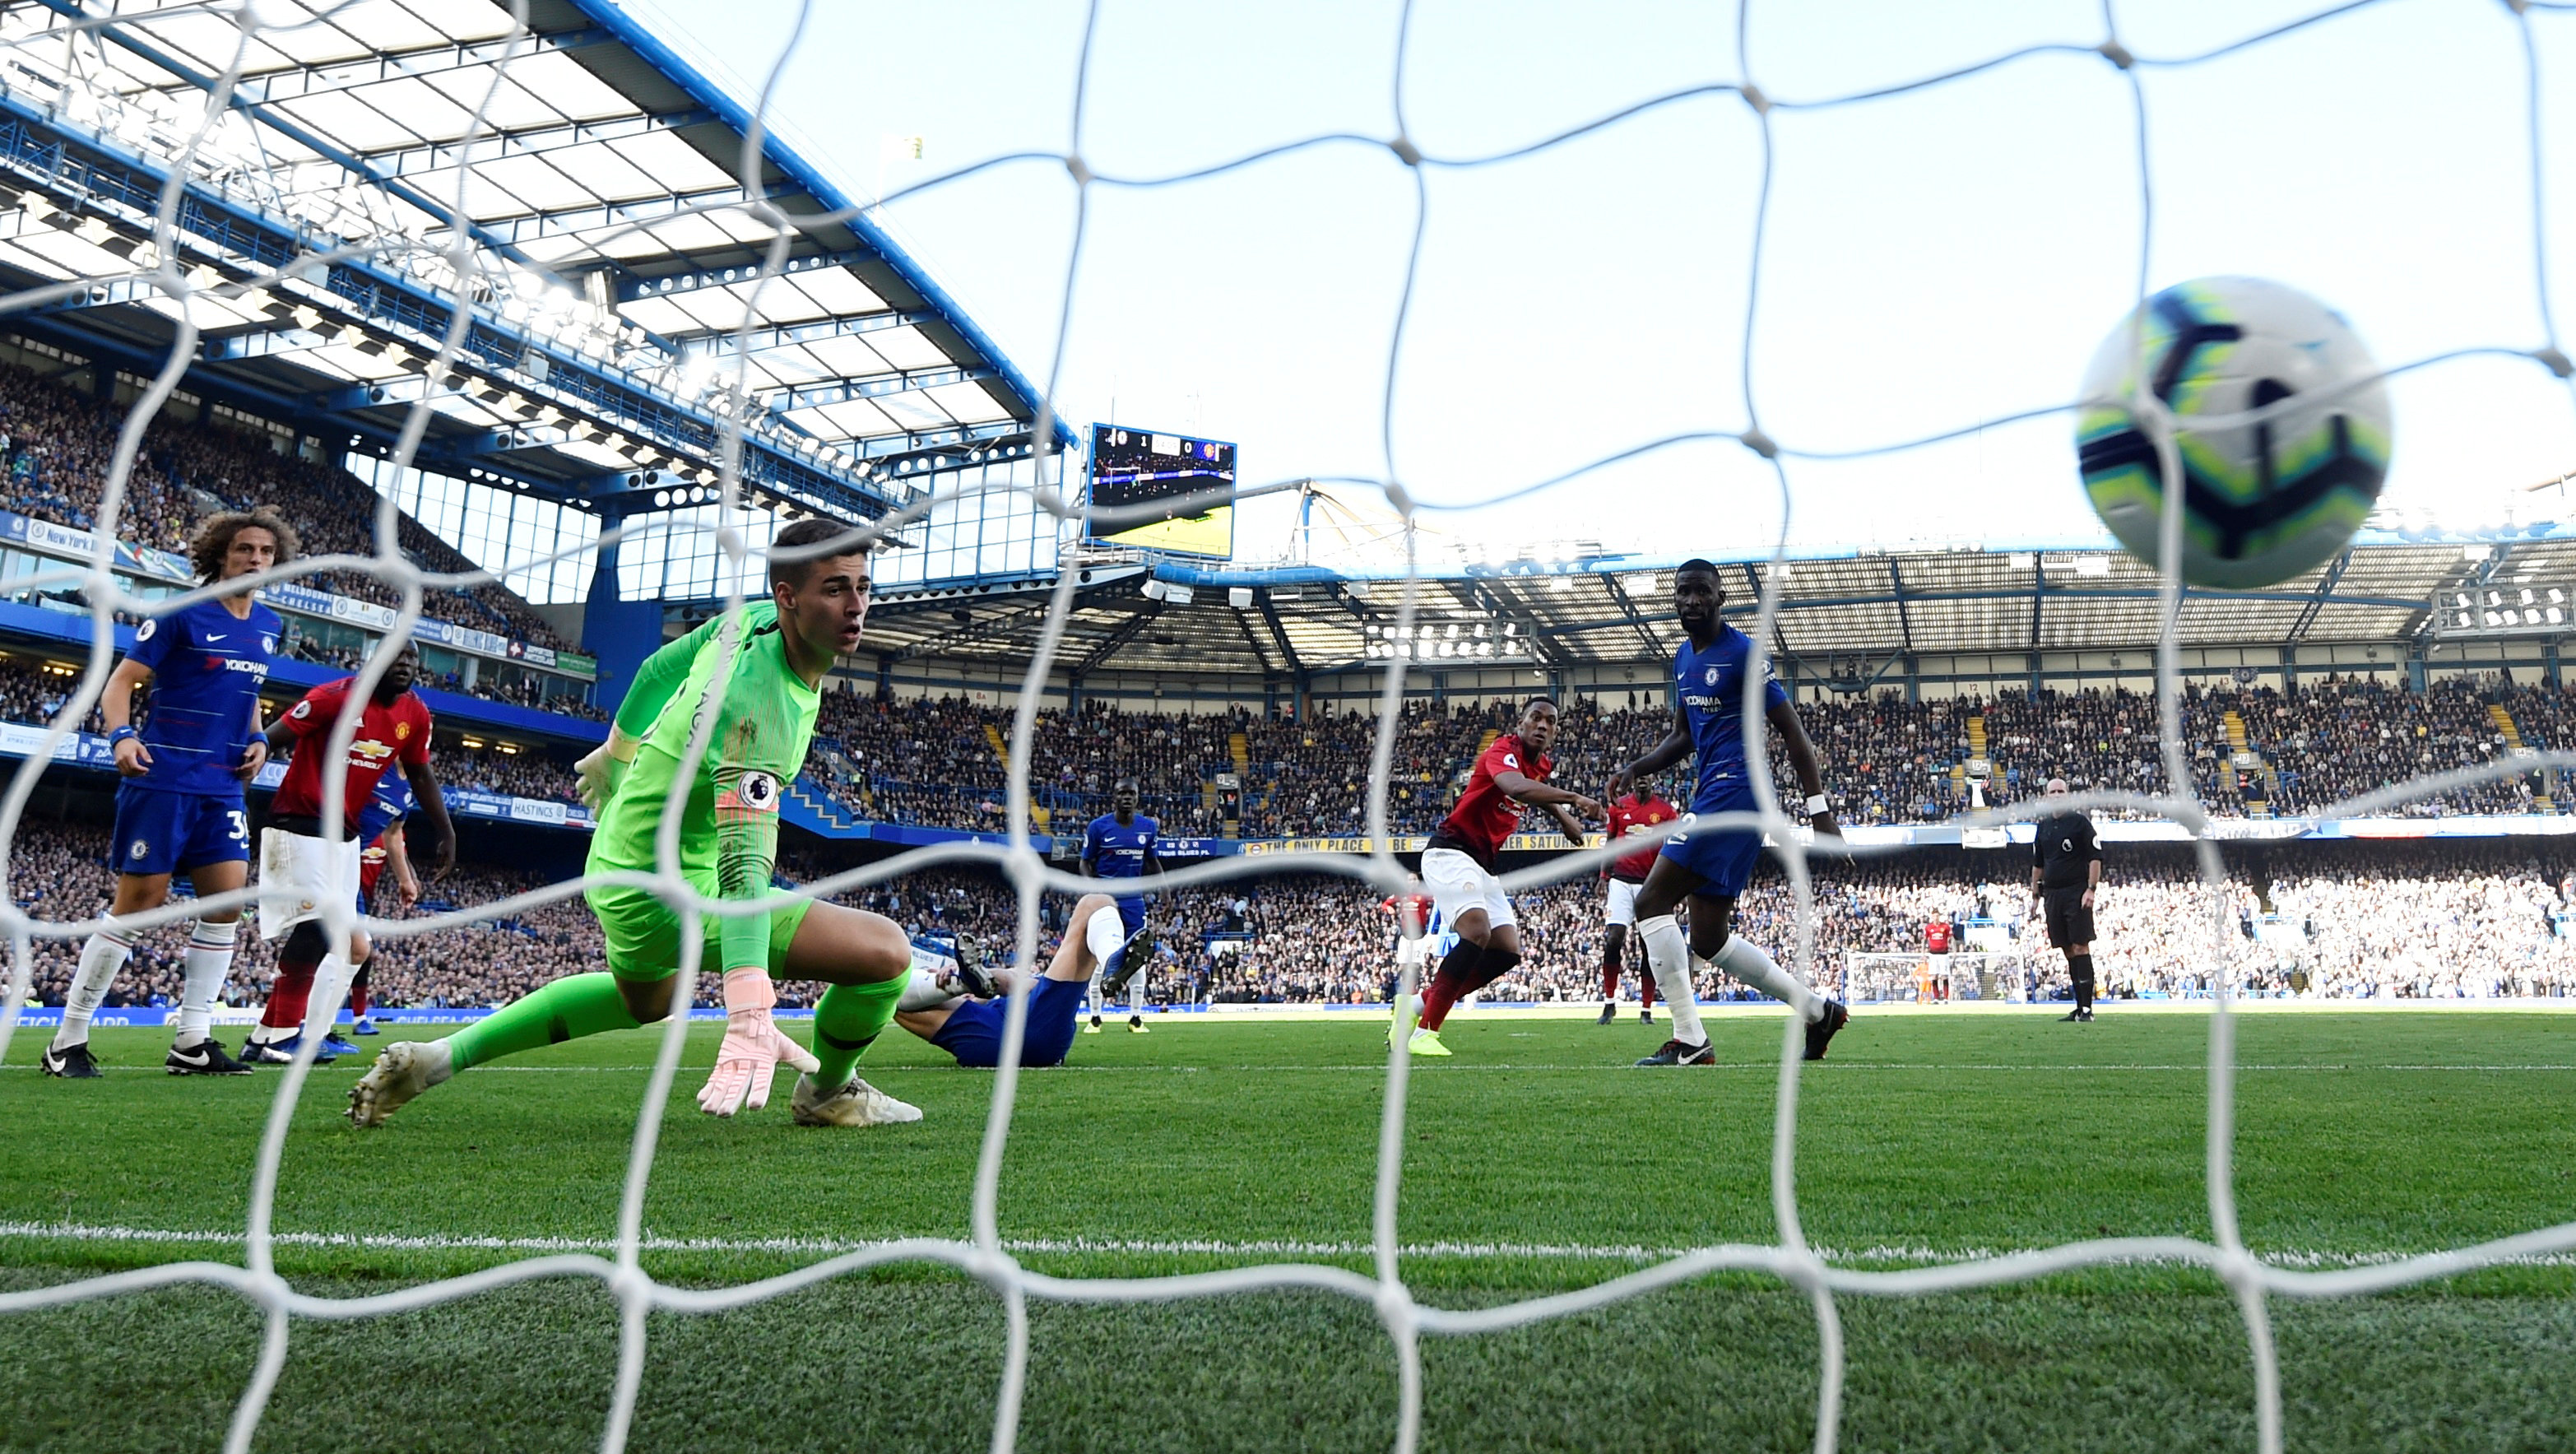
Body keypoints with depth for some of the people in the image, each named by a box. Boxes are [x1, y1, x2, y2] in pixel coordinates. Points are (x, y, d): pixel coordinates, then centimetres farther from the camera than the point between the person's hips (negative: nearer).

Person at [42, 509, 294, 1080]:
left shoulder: (268, 626, 13)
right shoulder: (181, 615, -7)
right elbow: (121, 681, -8)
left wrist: (257, 741, 8)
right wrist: (122, 735, -26)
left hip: (223, 788, 6)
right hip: (163, 780, -6)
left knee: (227, 901, -1)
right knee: (140, 903, -5)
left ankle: (191, 1043, 7)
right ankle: (68, 1042, 7)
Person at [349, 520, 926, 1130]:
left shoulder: (752, 618, -6)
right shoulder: (759, 702, -32)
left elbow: (658, 670, 13)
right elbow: (743, 861, -42)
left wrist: (614, 756, 31)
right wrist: (750, 1015, -50)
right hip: (670, 895, -10)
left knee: (642, 1000, 39)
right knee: (886, 951, -17)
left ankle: (432, 1059, 40)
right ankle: (827, 1093, 13)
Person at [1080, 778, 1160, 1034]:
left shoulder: (1148, 827, 3)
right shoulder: (1098, 826, -7)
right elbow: (1086, 863, -1)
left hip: (1134, 898, 3)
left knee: (1137, 956, 3)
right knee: (1100, 955, -4)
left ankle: (1135, 1017, 12)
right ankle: (1095, 1018, 4)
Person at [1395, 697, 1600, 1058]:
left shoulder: (1541, 766, 12)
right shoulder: (1505, 751, -15)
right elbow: (1517, 787, -40)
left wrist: (1564, 816, 26)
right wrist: (1575, 798, -41)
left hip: (1482, 865, 10)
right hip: (1449, 852, -10)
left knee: (1507, 951, 2)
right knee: (1477, 932, -29)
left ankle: (1417, 1004, 9)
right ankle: (1424, 1032, -23)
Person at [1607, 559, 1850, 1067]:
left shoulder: (1742, 653, -9)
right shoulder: (1683, 659, 17)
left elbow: (1792, 729, -9)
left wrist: (1820, 810, -13)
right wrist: (1635, 768, 10)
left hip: (1732, 792, -9)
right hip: (1711, 795, 9)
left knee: (1652, 902, -14)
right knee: (1708, 938, 10)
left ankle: (1690, 1042, -11)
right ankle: (1817, 1010, 22)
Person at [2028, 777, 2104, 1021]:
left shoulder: (2080, 822, -2)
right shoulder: (2042, 827, 15)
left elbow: (2095, 857, -5)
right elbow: (2037, 864, 21)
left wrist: (2091, 889, -13)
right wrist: (2035, 895, 17)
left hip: (2076, 892, -5)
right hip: (2052, 895, 6)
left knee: (2080, 947, -10)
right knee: (2067, 950, 6)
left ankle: (2087, 1008, -9)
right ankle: (2079, 1007, 11)